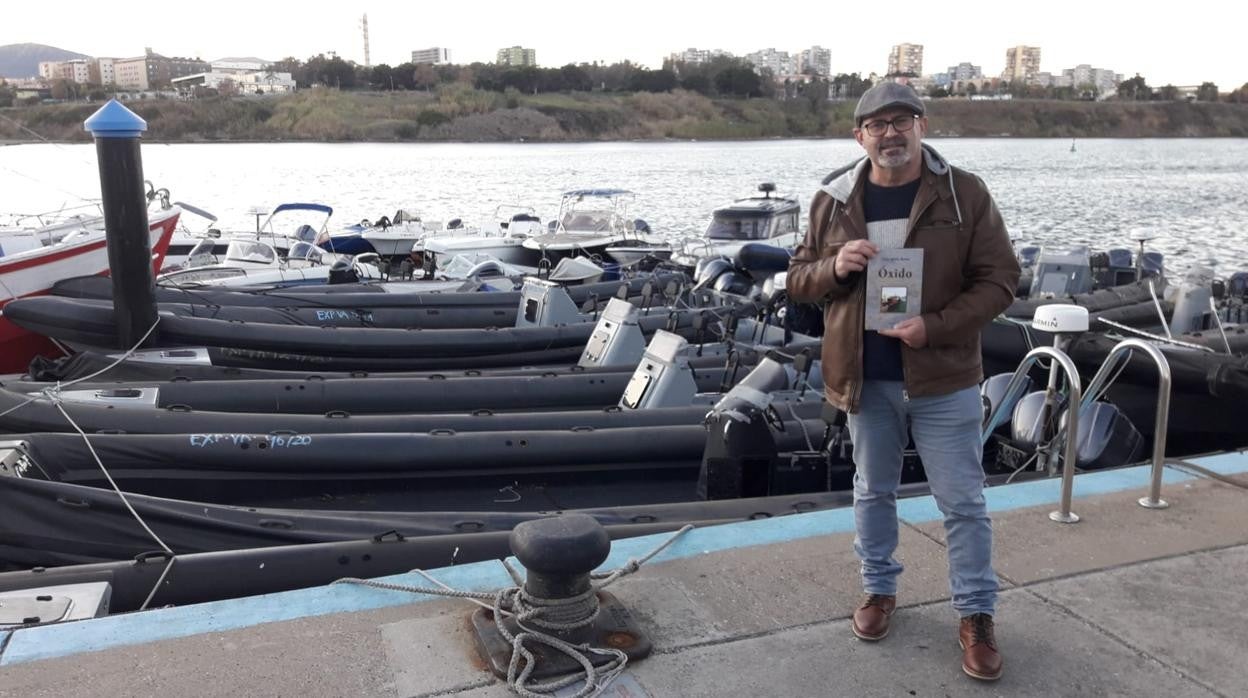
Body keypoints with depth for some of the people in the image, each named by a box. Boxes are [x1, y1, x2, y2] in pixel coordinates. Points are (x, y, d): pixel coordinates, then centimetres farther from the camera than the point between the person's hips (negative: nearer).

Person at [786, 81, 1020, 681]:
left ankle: (975, 616, 23)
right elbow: (798, 280, 6)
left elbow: (999, 280, -7)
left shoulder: (965, 193, -7)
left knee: (962, 502, 7)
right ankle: (879, 589, 37)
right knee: (873, 492, 17)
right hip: (865, 379, 2)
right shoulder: (833, 200, 0)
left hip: (944, 378, -2)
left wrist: (935, 327, -22)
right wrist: (835, 267, -17)